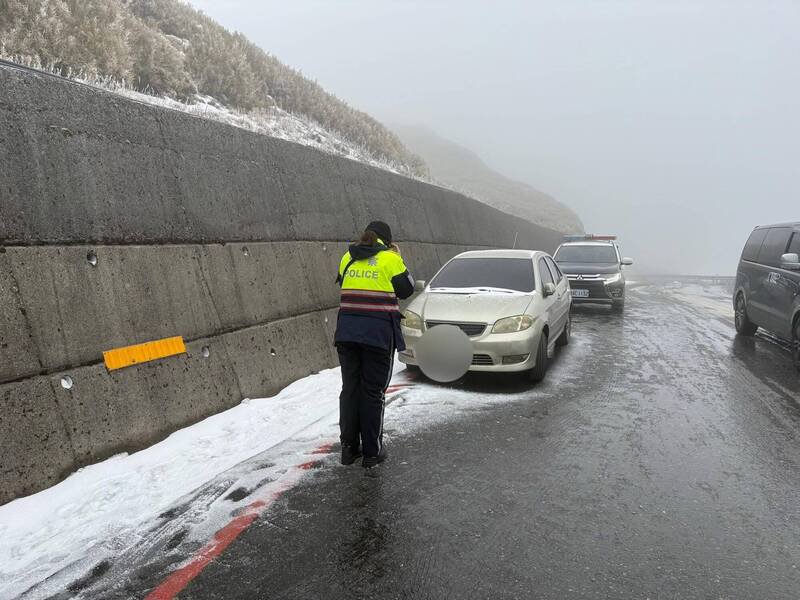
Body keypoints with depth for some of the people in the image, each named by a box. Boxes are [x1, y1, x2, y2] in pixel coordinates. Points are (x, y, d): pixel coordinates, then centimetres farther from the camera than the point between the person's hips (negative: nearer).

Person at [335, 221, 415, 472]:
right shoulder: (389, 258, -3)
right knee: (373, 391, 4)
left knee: (350, 388, 12)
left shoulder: (348, 258, 10)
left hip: (347, 331, 4)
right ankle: (371, 452, 10)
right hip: (378, 332, -4)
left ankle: (349, 447, 19)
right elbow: (406, 289, 4)